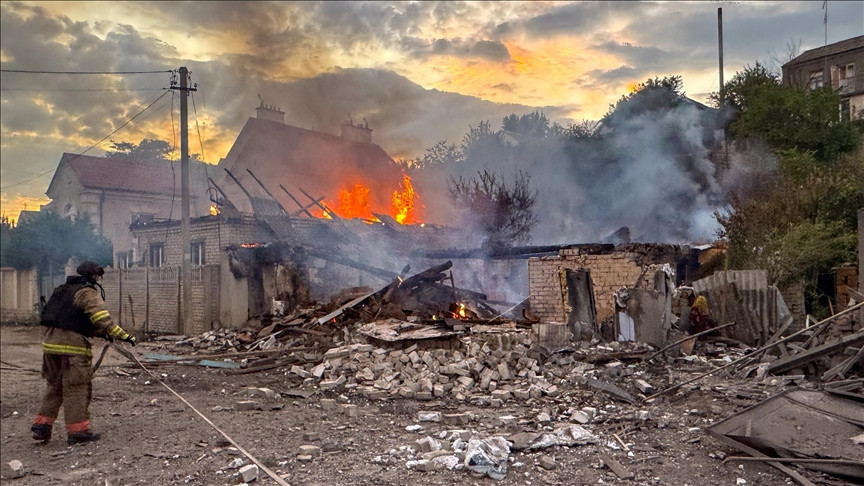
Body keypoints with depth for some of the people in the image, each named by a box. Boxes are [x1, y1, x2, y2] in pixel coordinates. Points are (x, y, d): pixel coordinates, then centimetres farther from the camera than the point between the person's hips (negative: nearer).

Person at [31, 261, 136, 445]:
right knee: (77, 388, -1)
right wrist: (122, 335, -19)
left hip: (51, 342, 8)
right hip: (72, 346, -8)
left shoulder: (63, 290, 21)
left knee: (55, 386, 19)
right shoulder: (88, 293, -7)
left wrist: (101, 333, 20)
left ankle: (42, 424, 20)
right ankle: (77, 430, 2)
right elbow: (101, 318, -19)